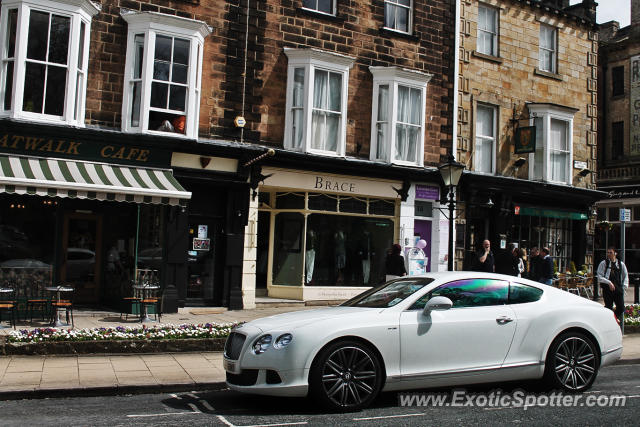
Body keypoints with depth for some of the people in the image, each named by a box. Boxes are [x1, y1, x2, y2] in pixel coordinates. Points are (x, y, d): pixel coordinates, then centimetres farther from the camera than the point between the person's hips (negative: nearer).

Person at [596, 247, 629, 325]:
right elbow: (599, 277, -2)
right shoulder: (603, 264, 2)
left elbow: (625, 276, 17)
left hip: (618, 289, 2)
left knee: (621, 308, -4)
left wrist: (624, 287, 6)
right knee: (609, 308, 0)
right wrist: (609, 283, -12)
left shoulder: (621, 264, 10)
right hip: (607, 289, -2)